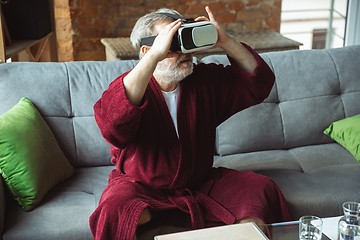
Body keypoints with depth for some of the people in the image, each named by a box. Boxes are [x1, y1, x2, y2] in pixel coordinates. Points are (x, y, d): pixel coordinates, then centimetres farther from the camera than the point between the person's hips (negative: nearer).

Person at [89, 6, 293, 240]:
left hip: (201, 183, 4)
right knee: (114, 210, -34)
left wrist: (226, 42, -18)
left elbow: (260, 84, -2)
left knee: (261, 190, -13)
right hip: (142, 186, -3)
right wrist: (155, 55, -40)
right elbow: (111, 124, -38)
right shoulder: (128, 86, -14)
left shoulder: (205, 79, 0)